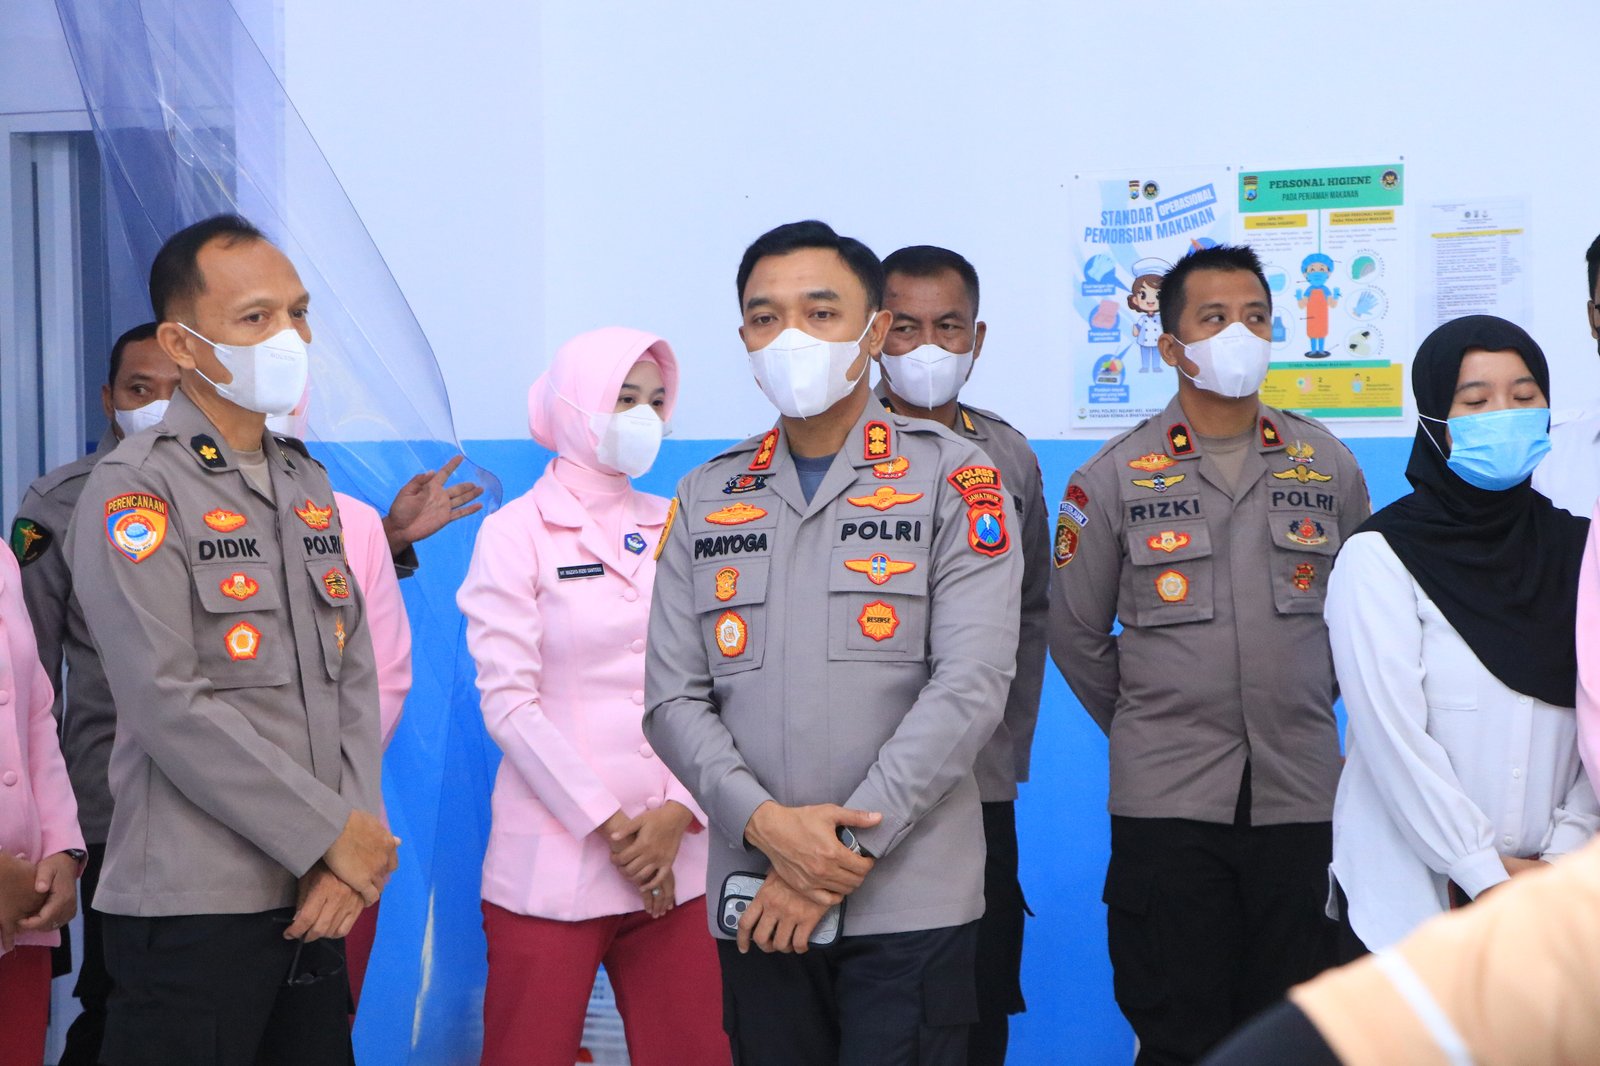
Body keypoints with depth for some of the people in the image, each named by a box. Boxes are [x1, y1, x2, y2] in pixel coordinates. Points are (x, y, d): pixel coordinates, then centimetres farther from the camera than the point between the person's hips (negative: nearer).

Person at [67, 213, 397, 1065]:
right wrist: (334, 835, -13)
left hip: (317, 897, 7)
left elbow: (354, 678, 11)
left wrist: (355, 846, -4)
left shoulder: (308, 485, 15)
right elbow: (170, 706, -16)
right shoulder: (136, 490, -7)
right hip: (193, 901, -6)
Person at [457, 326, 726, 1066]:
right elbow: (508, 701, -7)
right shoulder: (516, 532, 0)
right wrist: (608, 825, -10)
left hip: (674, 857, 3)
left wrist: (678, 813, -8)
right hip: (553, 860, -3)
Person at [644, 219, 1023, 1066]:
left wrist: (844, 856, -14)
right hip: (756, 903, 3)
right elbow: (672, 700, 5)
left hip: (909, 898, -3)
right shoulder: (705, 501, 11)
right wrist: (765, 822, -13)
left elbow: (969, 688, -10)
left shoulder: (954, 480, 0)